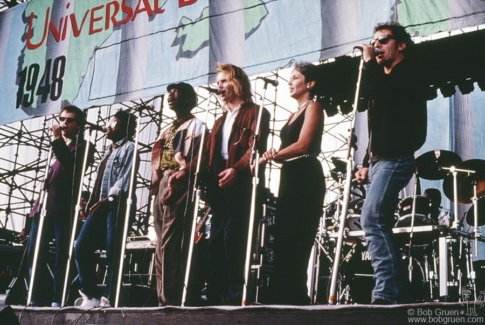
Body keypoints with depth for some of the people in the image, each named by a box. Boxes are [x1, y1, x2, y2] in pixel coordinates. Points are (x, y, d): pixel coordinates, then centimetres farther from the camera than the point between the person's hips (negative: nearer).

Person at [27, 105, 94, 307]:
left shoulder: (83, 146, 6)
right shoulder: (58, 145, 27)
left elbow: (72, 166, -14)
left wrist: (58, 140, -13)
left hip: (64, 207, -7)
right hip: (45, 204, 7)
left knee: (61, 255, -8)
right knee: (34, 252, 4)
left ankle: (58, 300, -7)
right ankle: (40, 299, 10)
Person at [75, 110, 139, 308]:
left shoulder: (129, 147, 2)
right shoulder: (109, 150, 27)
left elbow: (126, 178, -11)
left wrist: (109, 199, -19)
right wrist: (93, 200, 13)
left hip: (117, 205, -8)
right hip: (101, 205, 8)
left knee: (113, 254, -8)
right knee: (81, 247, -2)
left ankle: (108, 299, -3)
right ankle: (90, 295, 4)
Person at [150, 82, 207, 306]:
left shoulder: (196, 126, 3)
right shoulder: (166, 130, 27)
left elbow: (197, 161, -10)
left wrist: (176, 182, -22)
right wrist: (155, 184, 9)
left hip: (179, 189, -8)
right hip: (161, 189, 8)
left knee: (170, 245, -15)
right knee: (162, 247, 5)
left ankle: (170, 300, -16)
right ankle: (163, 299, 7)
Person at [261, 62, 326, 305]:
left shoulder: (313, 107, 0)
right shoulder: (295, 113, 25)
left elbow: (303, 145, -14)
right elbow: (288, 150, 15)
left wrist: (271, 155, -13)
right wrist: (273, 155, -7)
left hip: (306, 178, -9)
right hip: (290, 178, 9)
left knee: (296, 242, -12)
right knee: (283, 242, 4)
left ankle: (294, 300, -10)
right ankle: (284, 299, 6)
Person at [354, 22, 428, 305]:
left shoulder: (409, 73, -2)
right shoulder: (384, 79, 24)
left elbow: (375, 93, -22)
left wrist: (369, 62, -7)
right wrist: (367, 163, 16)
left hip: (397, 158, -10)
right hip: (380, 160, 10)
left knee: (372, 219, -23)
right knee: (380, 226, 6)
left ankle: (387, 293, -25)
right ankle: (401, 293, 11)